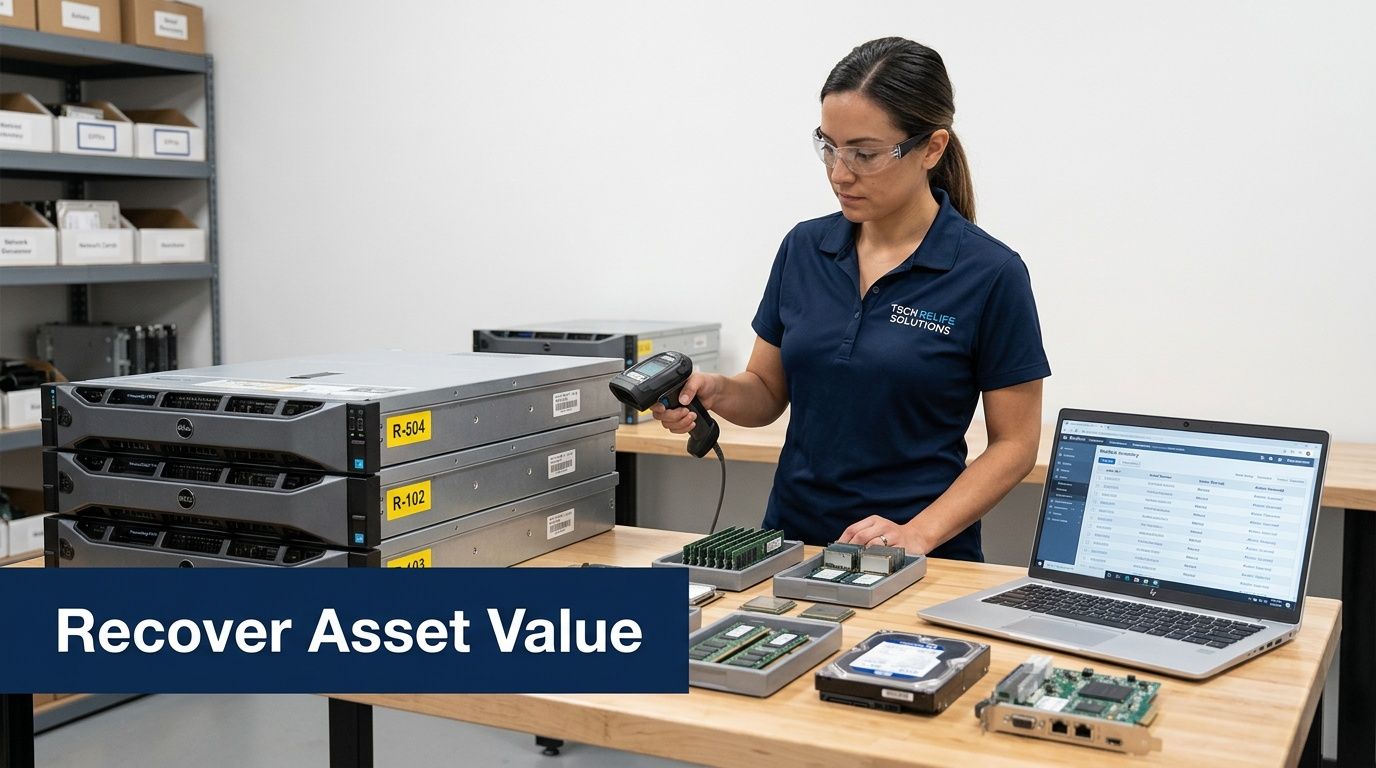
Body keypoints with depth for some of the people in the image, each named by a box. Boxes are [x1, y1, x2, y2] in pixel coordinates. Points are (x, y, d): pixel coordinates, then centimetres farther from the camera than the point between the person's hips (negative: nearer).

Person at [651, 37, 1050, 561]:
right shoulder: (804, 248, 5)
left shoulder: (990, 274, -8)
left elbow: (1014, 444, -4)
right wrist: (714, 391, -9)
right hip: (791, 541, 3)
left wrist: (919, 534, -16)